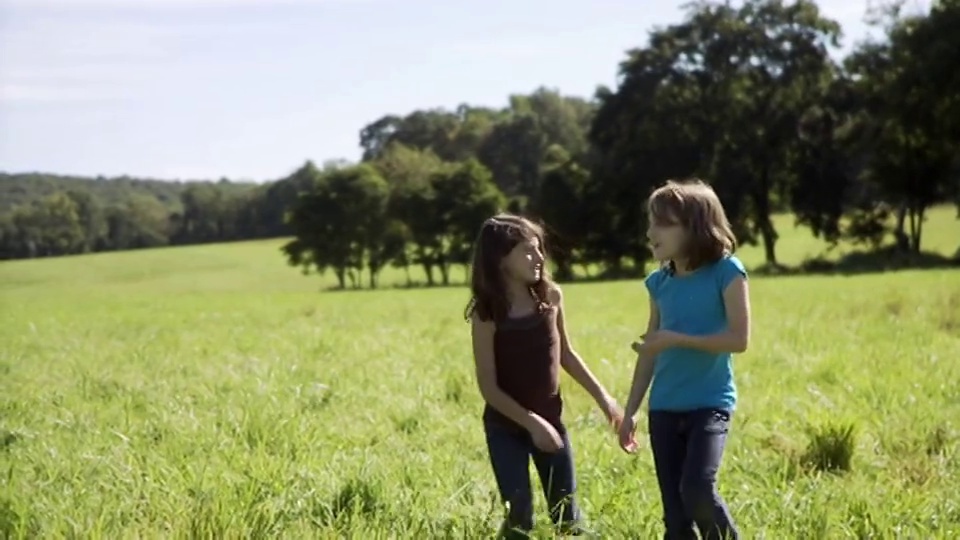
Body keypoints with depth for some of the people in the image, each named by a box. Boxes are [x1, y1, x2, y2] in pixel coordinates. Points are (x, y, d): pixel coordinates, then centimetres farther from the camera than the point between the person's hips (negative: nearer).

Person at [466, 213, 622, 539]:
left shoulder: (550, 297, -4)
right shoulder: (487, 314, -16)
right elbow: (489, 386, -14)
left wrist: (603, 398, 11)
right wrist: (530, 422, -20)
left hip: (550, 421, 4)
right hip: (505, 427, -4)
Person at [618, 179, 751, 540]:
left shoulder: (726, 271, -8)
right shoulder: (659, 282, 8)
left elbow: (739, 338, -14)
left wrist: (677, 339, -18)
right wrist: (629, 411, 13)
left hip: (710, 403, -5)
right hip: (664, 409, 5)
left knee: (697, 488, -24)